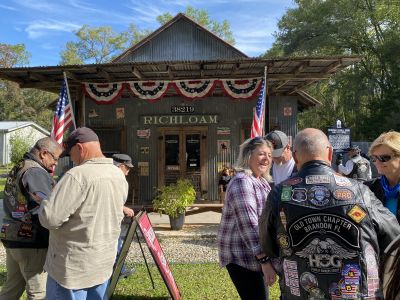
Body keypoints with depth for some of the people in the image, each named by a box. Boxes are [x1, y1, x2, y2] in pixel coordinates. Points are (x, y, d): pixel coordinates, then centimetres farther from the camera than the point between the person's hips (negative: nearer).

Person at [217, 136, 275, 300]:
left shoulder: (262, 181, 12)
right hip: (241, 256, -10)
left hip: (253, 254, 10)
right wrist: (265, 260, -26)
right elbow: (248, 225, -26)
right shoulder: (242, 182, -20)